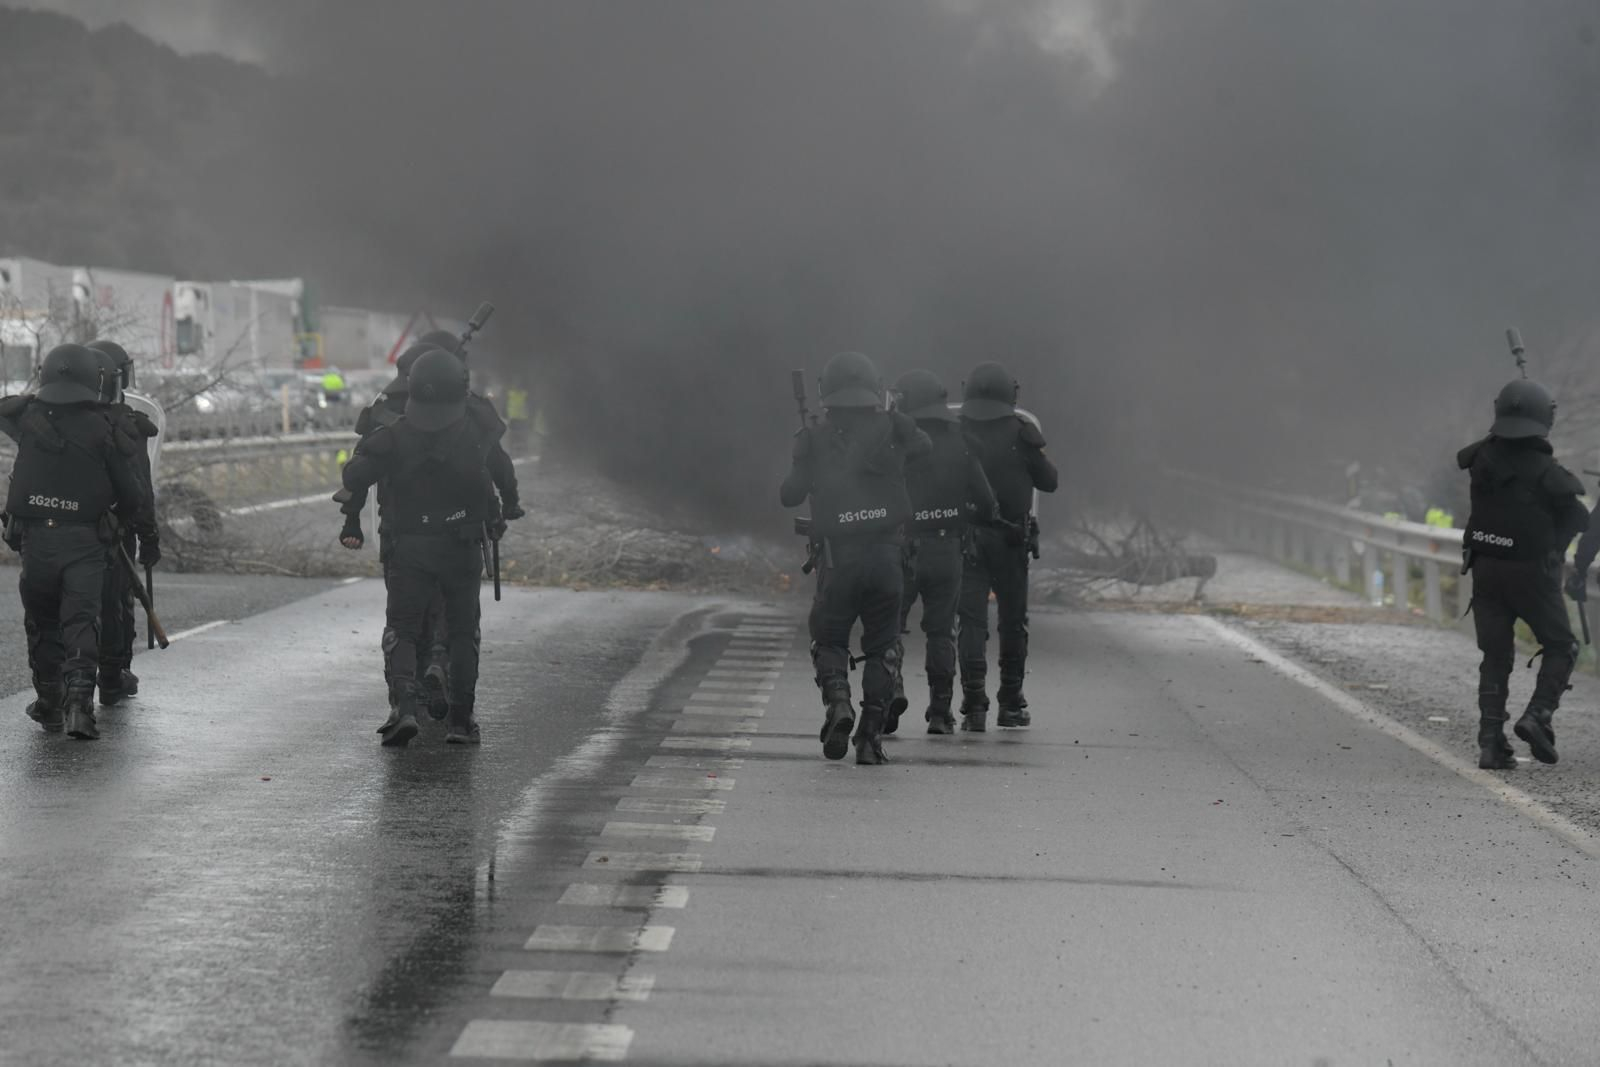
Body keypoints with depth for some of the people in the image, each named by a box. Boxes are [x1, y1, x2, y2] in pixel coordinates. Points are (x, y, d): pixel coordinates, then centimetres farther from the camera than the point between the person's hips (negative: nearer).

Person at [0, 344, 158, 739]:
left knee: (42, 624, 16)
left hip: (35, 540, 2)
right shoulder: (102, 428, -4)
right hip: (84, 543, -2)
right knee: (81, 622, -4)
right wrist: (148, 536, 11)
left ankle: (49, 702, 21)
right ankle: (78, 700, -21)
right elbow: (131, 491, -1)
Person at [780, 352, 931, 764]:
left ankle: (837, 699, -14)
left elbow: (790, 496, -2)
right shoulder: (891, 429, 1)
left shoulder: (814, 440, -3)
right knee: (881, 648, 12)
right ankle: (871, 735, 4)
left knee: (829, 640, 14)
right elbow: (925, 446, 20)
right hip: (886, 555, 1)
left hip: (837, 558, -1)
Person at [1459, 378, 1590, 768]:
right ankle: (1538, 715, -6)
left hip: (1486, 570, 5)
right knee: (1560, 648, 14)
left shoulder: (1483, 457, -5)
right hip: (1532, 573, -4)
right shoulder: (1545, 471, -18)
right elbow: (1580, 519, -6)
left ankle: (1491, 743, 1)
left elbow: (1463, 456, 20)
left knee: (1495, 658, 10)